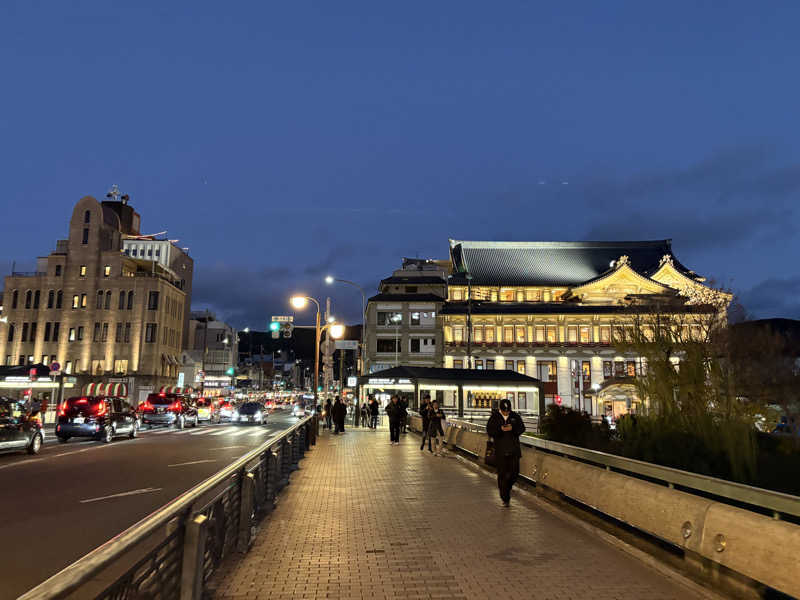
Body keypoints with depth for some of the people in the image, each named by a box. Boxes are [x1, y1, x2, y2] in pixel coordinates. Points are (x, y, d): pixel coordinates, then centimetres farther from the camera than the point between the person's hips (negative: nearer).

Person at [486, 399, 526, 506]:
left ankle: (507, 486, 31)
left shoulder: (515, 416, 5)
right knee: (502, 474, -1)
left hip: (514, 449, 2)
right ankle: (505, 498, 7)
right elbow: (489, 431, -4)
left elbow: (522, 428, 3)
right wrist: (500, 429, -22)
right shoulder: (494, 417, 0)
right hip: (500, 450, -2)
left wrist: (512, 428, -17)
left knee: (515, 471, 0)